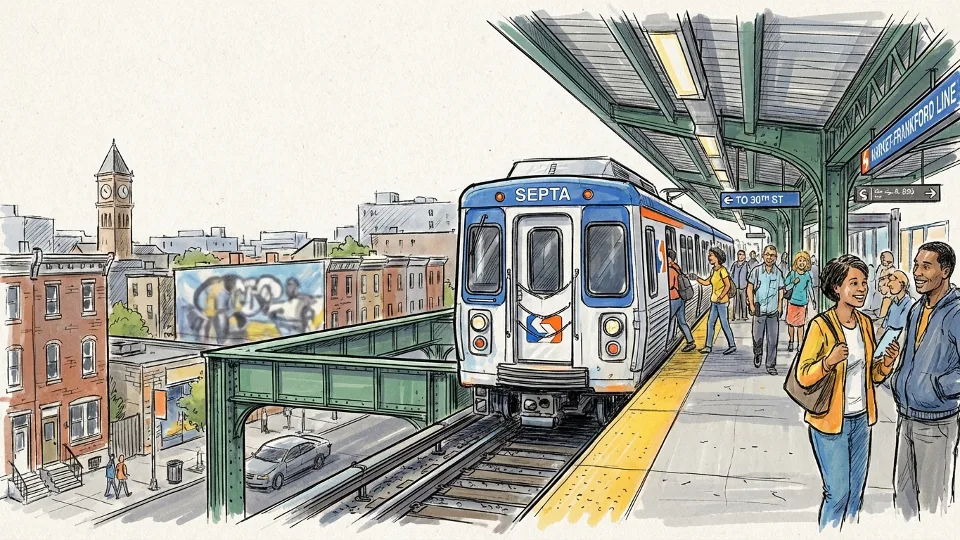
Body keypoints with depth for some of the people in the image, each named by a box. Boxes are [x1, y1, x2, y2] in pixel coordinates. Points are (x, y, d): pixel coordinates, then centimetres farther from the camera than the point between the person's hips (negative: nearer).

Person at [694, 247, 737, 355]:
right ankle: (708, 346, 15)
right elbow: (706, 282, 15)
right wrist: (696, 278, 4)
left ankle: (732, 346, 12)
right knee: (710, 323, 9)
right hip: (714, 301, 9)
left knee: (725, 324, 0)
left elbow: (728, 285, -18)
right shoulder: (714, 270, 10)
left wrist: (720, 297, -19)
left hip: (722, 301, -9)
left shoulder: (722, 270, -15)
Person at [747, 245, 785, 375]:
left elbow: (780, 291, 11)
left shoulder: (778, 273, 2)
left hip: (773, 311, 1)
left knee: (773, 340, 2)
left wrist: (779, 307, 6)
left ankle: (771, 365, 10)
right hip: (759, 310, -1)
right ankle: (758, 355, 36)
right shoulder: (756, 271, -4)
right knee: (758, 337, 7)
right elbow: (750, 288, 2)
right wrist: (751, 305, -3)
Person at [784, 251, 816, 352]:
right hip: (792, 301, -1)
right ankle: (791, 342, 21)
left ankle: (800, 344, 11)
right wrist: (794, 283, -18)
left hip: (802, 302, 1)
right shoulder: (792, 273, -3)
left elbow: (810, 288, 12)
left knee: (800, 324, 3)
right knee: (791, 323, 6)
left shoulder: (807, 275, 3)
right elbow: (785, 287, -3)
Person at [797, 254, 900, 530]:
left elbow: (872, 374, 13)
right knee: (838, 492, 0)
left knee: (856, 491, 17)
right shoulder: (821, 325, -16)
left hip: (860, 419, 7)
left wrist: (887, 362, -7)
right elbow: (803, 376, -16)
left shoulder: (865, 323, 5)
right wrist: (829, 361, -34)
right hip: (831, 421, -6)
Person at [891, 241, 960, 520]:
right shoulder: (917, 309, 7)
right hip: (906, 416, 7)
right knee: (903, 492, 18)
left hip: (935, 423, -7)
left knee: (933, 499, 7)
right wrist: (898, 382, 11)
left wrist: (935, 385, -21)